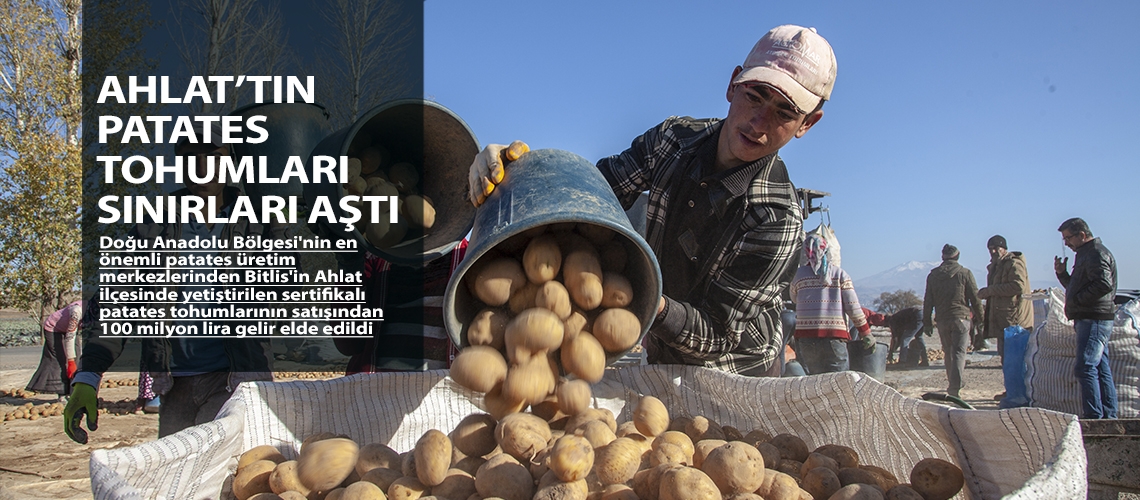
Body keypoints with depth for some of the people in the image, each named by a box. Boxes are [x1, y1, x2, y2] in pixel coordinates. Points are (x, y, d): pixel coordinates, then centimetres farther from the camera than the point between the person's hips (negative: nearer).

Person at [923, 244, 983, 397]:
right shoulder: (965, 273, -1)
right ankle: (955, 386, -19)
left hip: (942, 320, 3)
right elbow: (975, 298, -2)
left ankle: (954, 382, 24)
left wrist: (927, 322, 13)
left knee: (948, 352, 15)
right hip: (961, 317, -3)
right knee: (959, 352, -6)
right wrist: (980, 318, 7)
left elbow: (928, 301, 8)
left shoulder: (933, 275, 7)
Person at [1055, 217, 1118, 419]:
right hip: (1090, 320, 11)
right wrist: (1062, 273, 13)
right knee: (1101, 369, 11)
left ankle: (1093, 417, -12)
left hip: (1095, 320, -11)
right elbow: (1077, 287, 28)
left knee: (1086, 368, -13)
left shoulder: (1096, 254, -11)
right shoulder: (1086, 254, 21)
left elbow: (1104, 284, -24)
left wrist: (1074, 300, -17)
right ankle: (1108, 416, 15)